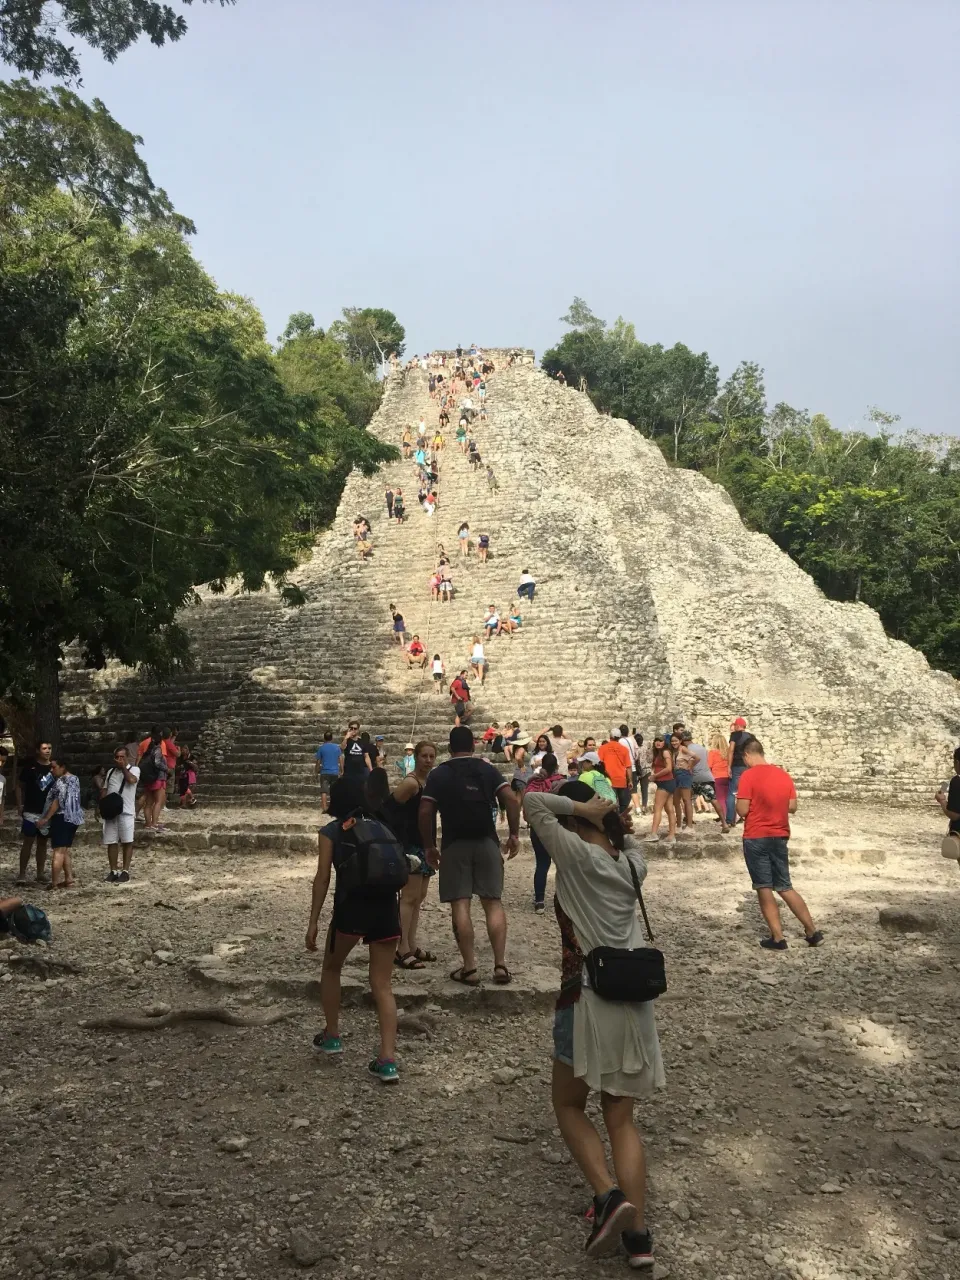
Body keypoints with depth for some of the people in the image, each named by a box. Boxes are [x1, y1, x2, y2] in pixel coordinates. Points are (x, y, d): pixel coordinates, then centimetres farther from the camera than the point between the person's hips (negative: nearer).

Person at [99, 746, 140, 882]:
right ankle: (113, 871, 14)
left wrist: (123, 767, -11)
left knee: (127, 841, -3)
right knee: (111, 842, 6)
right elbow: (104, 790, 18)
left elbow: (132, 780, -22)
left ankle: (125, 871, 4)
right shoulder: (110, 771, 17)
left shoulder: (134, 769, 0)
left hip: (126, 811, -5)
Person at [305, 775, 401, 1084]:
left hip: (351, 905, -3)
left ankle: (331, 1036, 30)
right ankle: (388, 1059, -3)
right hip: (386, 905, 3)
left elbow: (323, 877, -2)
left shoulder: (331, 831, 6)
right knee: (382, 984, 6)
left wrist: (313, 921, -2)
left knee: (331, 969, 24)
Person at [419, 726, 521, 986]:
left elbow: (425, 813, -4)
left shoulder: (439, 774, 4)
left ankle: (469, 968, 0)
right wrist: (514, 834, 2)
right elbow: (511, 800, -4)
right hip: (487, 842, 2)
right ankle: (500, 965, 1)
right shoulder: (488, 769, 7)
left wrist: (429, 846, 6)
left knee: (460, 905, 0)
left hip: (454, 845, -1)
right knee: (493, 903, 5)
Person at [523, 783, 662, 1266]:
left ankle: (608, 1196, -2)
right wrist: (611, 818, 14)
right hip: (634, 999, 6)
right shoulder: (632, 864, 5)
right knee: (621, 1119, 14)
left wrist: (580, 808, -8)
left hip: (589, 998, -6)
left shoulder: (577, 855, -13)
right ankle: (637, 1234, 11)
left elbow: (531, 802, -12)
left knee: (568, 1106, 16)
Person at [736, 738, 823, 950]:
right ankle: (813, 932, 14)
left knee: (764, 888, 4)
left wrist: (738, 803, 5)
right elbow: (792, 807, 9)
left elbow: (742, 811, -15)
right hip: (780, 837, 6)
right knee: (785, 887, 15)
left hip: (756, 838, -6)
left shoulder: (748, 775, -12)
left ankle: (777, 938, 6)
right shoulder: (784, 774, 6)